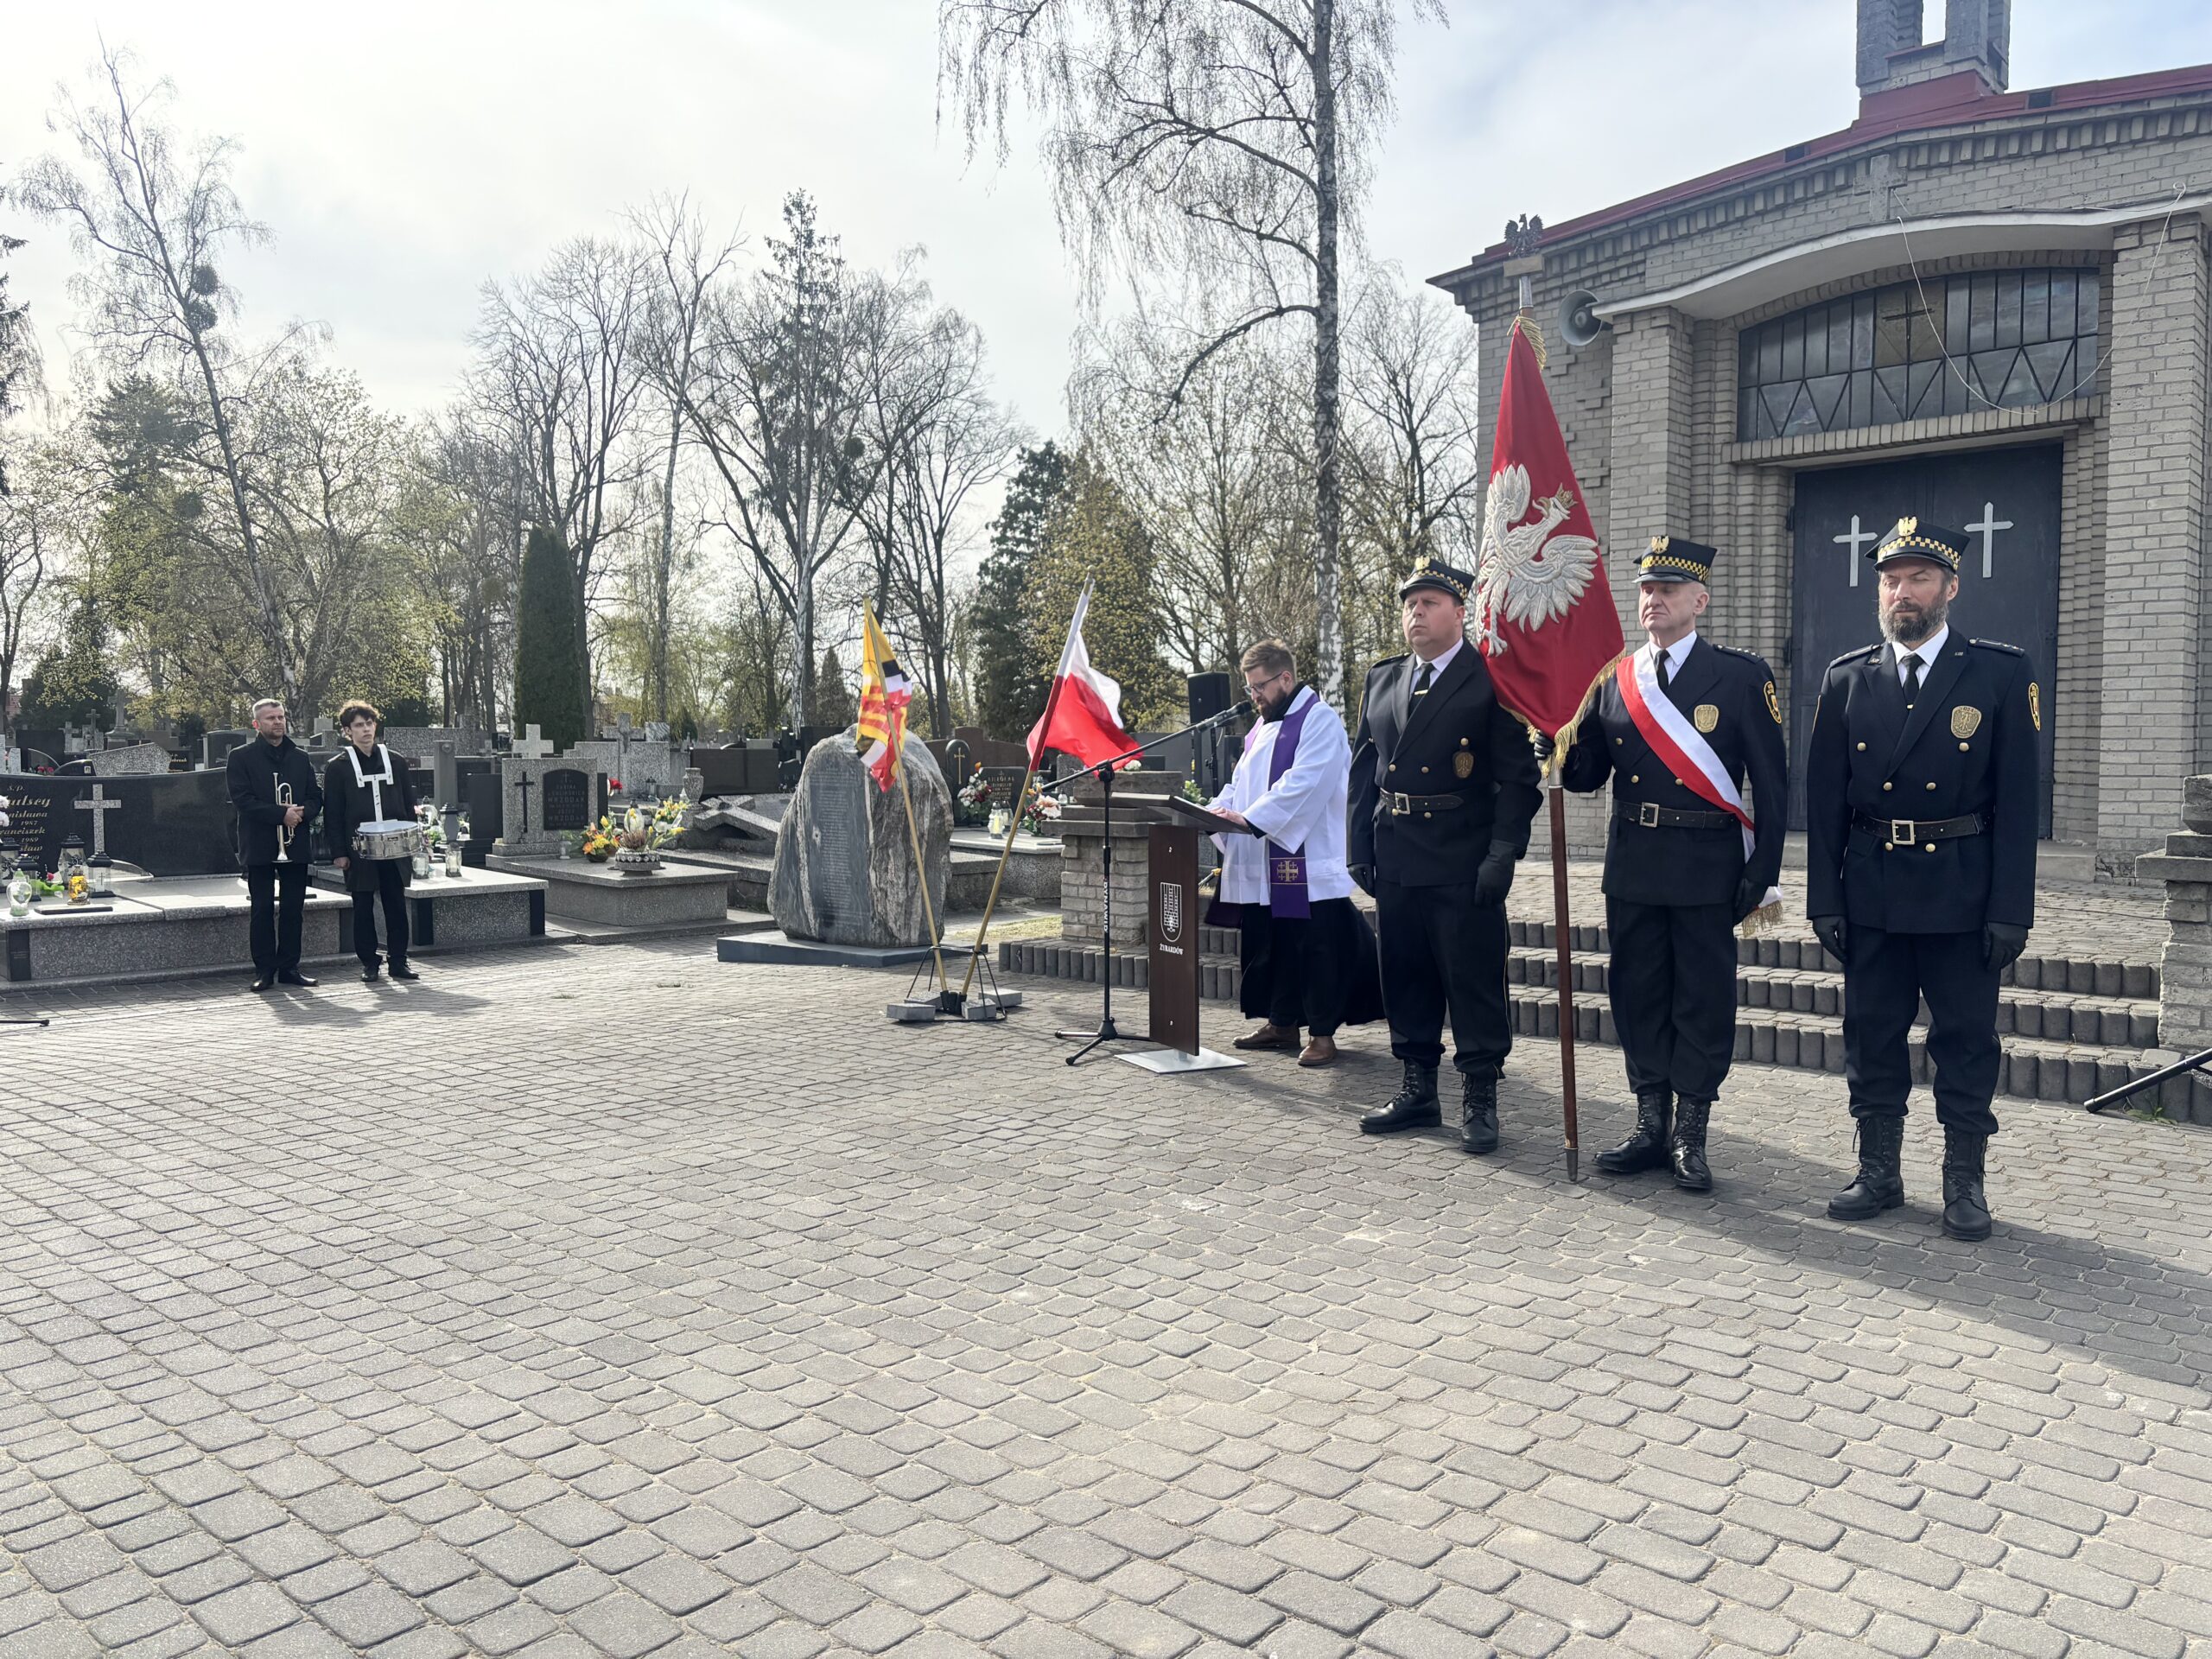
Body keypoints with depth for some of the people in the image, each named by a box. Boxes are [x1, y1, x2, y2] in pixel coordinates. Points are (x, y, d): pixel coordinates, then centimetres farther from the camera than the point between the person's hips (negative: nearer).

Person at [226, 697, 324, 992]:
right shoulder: (241, 758, 1)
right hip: (259, 846, -3)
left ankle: (289, 968, 11)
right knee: (263, 910, 0)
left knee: (293, 909, 5)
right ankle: (264, 970, 5)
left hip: (296, 844, 3)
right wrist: (282, 814, -18)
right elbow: (242, 800, -9)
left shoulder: (300, 758, 13)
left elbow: (316, 797, 12)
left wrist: (302, 813, -10)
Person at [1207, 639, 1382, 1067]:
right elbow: (1242, 783, 21)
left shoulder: (1319, 720, -9)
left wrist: (1249, 817, -24)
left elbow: (1302, 785, -20)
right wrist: (1217, 810, 2)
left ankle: (1322, 1032, 4)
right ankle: (1282, 1023, 23)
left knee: (1316, 948, -3)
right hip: (1265, 866, 9)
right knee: (1270, 945, 12)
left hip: (1309, 861, -9)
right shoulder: (1264, 727, 19)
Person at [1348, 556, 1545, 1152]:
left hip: (1464, 860, -6)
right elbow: (1364, 770, 15)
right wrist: (1360, 848, 9)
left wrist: (1503, 852, -16)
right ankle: (1417, 1090, 26)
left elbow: (1517, 775, -8)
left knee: (1474, 979, 1)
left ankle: (1479, 1099, 12)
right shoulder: (1381, 680, 13)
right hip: (1395, 857, 6)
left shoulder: (1491, 681, -5)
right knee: (1406, 975, 13)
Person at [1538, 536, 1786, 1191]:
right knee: (1638, 998, 10)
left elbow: (1771, 783, -2)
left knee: (1703, 1002, 4)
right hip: (1632, 866, 4)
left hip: (1706, 867, -3)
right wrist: (1556, 746, -13)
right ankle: (1651, 1126, 22)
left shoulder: (1740, 676, -1)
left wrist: (1762, 873, -8)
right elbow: (1587, 775, 9)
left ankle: (1690, 1137, 15)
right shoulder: (1612, 680, 8)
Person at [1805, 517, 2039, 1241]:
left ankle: (1965, 1183, 19)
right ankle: (1878, 1172, 22)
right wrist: (1824, 899, -1)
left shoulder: (2001, 673, -1)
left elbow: (2017, 798, -4)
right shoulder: (1846, 680, 5)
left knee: (1967, 1043, 6)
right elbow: (1824, 801, 4)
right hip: (1871, 895, 2)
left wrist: (2011, 909, -9)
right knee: (1872, 1039, 9)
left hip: (1962, 897, -2)